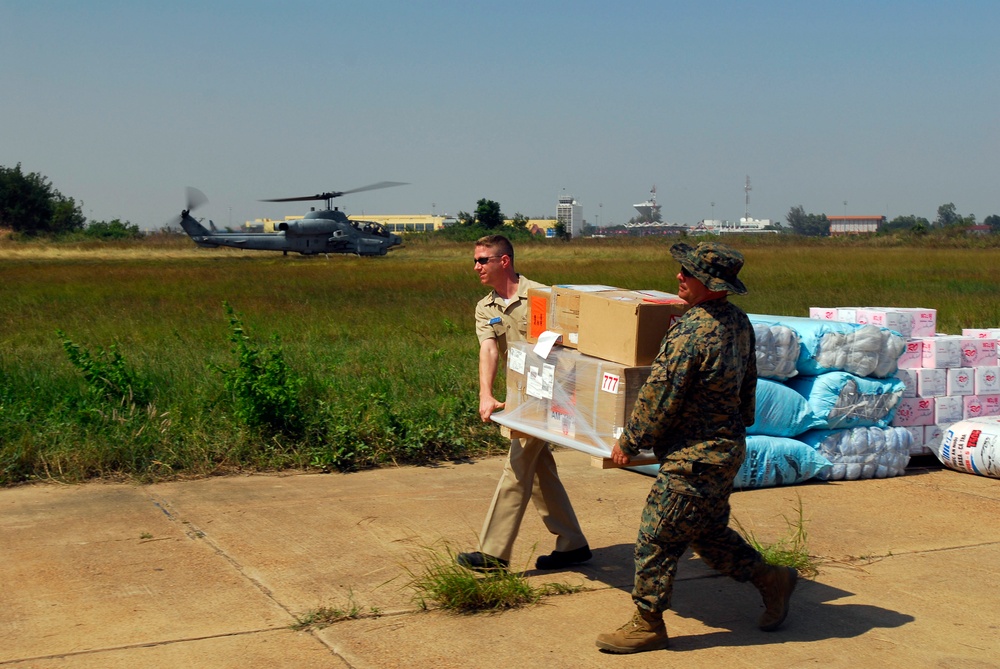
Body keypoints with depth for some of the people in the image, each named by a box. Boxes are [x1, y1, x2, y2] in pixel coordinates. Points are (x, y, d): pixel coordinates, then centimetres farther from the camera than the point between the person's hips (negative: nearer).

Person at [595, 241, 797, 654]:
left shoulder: (691, 332, -25)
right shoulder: (738, 321, 3)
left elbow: (660, 396, -19)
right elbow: (748, 382, 15)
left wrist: (630, 441, -6)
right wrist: (741, 424, 27)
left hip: (694, 457, -10)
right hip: (726, 447, 10)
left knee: (656, 538, 2)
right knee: (708, 531, 24)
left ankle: (647, 624, 13)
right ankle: (771, 580, 32)